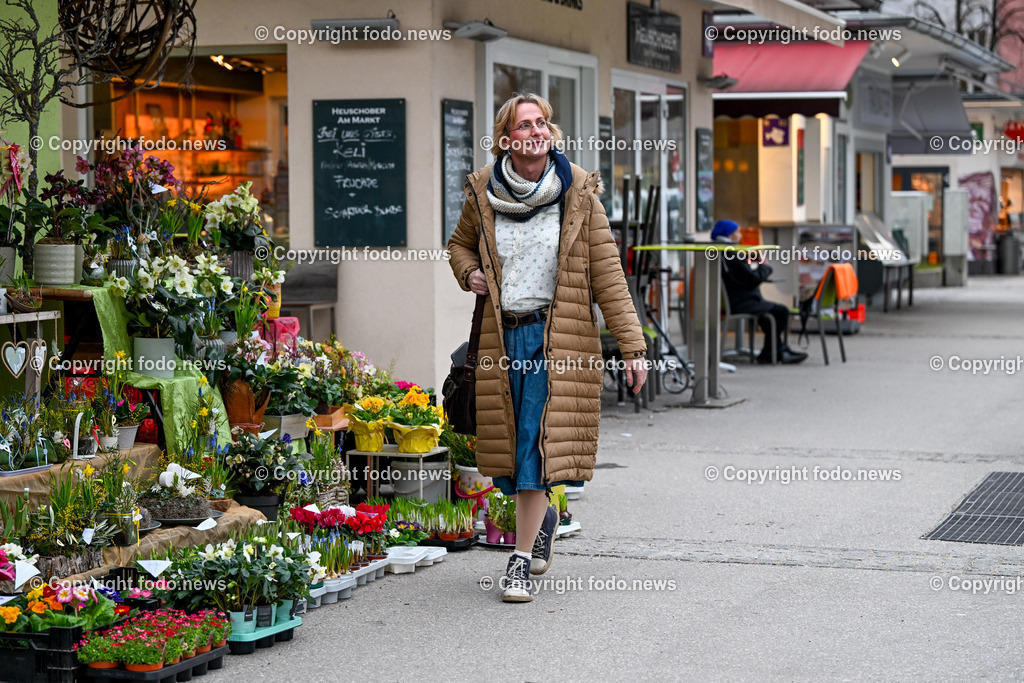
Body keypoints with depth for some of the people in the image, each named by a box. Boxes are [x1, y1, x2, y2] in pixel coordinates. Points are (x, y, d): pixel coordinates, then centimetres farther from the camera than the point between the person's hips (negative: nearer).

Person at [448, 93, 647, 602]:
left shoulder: (578, 193, -2)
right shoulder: (483, 192, 4)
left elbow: (608, 274, -2)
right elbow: (460, 242, 25)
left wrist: (632, 346, -6)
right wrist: (469, 273, 1)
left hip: (559, 338, -3)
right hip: (501, 337, 3)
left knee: (538, 445, -8)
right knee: (507, 444, 5)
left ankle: (521, 562, 1)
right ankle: (544, 516, 36)